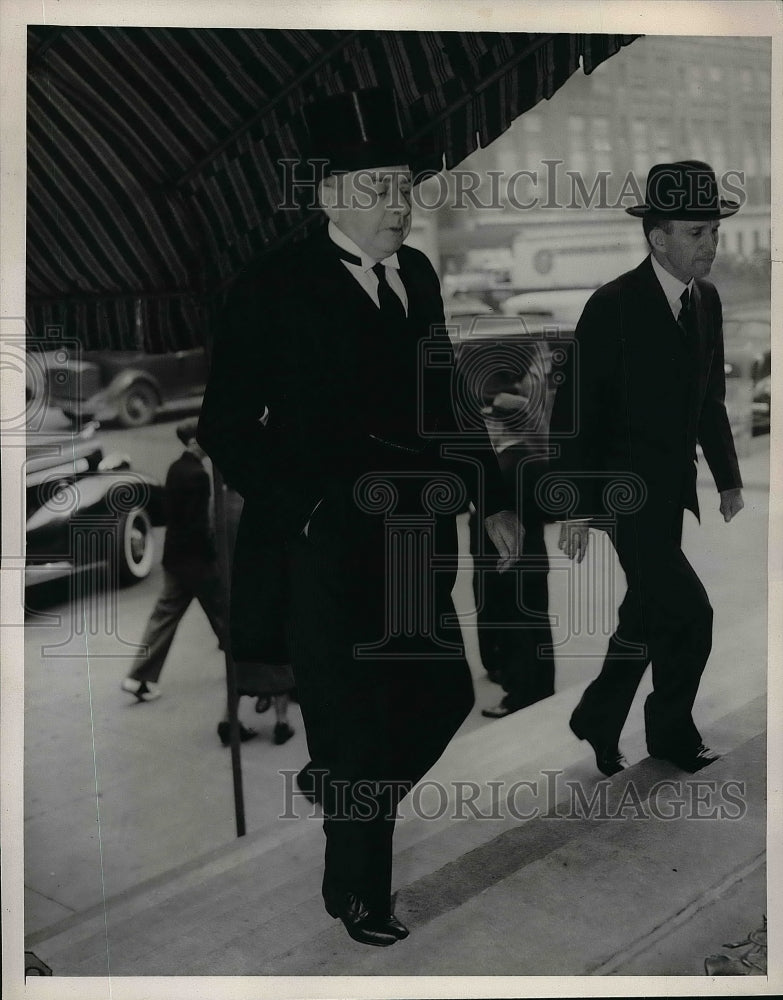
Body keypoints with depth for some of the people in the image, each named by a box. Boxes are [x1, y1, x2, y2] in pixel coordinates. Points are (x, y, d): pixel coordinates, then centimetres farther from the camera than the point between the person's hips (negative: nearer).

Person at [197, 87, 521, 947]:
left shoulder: (417, 276, 8)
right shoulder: (274, 292, -12)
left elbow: (445, 399, 14)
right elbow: (226, 429, -11)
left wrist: (490, 501, 10)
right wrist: (306, 511, -17)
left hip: (411, 545, 6)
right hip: (326, 555, -6)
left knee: (443, 695, 12)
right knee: (359, 727, 5)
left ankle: (337, 788, 42)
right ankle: (357, 892, 30)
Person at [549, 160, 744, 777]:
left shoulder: (707, 301, 4)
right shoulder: (613, 308, -18)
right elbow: (576, 413, -15)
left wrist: (728, 476, 14)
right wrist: (578, 507, -15)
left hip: (672, 491, 8)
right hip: (626, 492, -8)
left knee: (648, 612, 15)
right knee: (690, 613, -9)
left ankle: (599, 722, 33)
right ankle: (671, 728, 15)